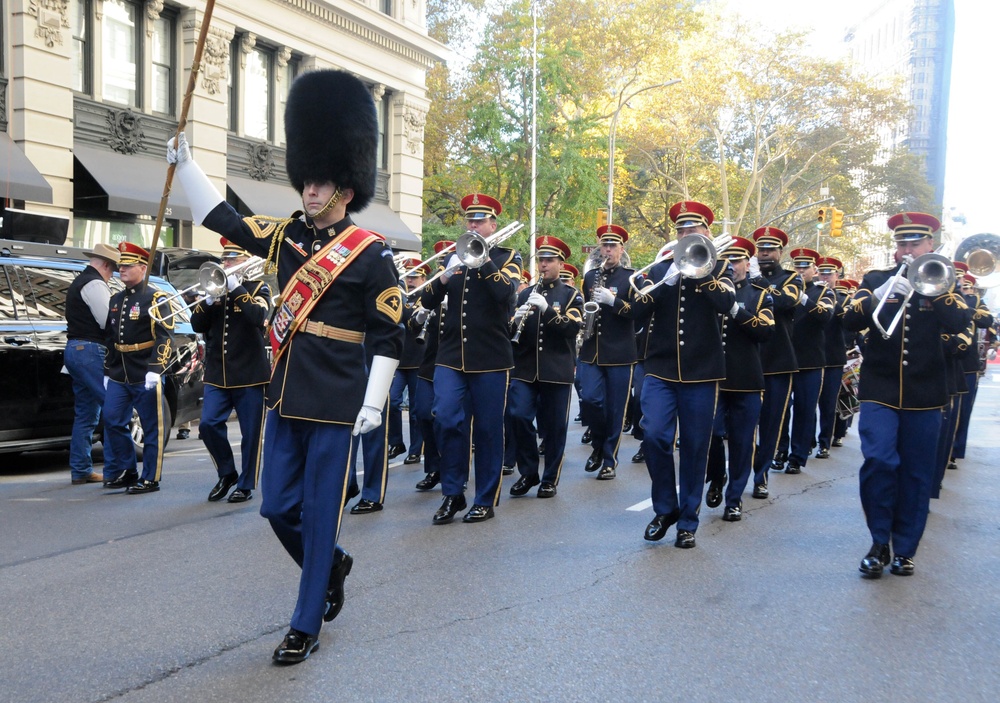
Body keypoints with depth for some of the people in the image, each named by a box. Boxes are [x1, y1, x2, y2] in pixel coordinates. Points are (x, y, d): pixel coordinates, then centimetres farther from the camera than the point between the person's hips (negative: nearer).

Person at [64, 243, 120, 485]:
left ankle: (80, 471, 15)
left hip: (75, 349, 11)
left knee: (86, 414, 12)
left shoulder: (78, 283, 22)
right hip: (91, 351, -11)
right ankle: (115, 469, -9)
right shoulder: (95, 284, -11)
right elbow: (109, 322, -17)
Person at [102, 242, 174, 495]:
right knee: (113, 422, 7)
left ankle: (150, 479, 9)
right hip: (119, 377, 7)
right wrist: (108, 370, 18)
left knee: (152, 428, 1)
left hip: (145, 377, -7)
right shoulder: (116, 300, 15)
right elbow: (110, 337, 21)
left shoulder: (155, 299, -7)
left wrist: (155, 369, -23)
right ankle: (125, 471, 22)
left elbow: (164, 338, -14)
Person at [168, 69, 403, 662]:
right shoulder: (288, 237, 9)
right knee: (278, 507, 12)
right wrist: (185, 162, 8)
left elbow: (388, 336, -9)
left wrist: (374, 402, -14)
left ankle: (305, 628, 17)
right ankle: (334, 565, 40)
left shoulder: (371, 254, -8)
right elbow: (222, 218, 17)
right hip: (286, 399, 6)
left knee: (319, 514, 4)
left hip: (336, 407, -6)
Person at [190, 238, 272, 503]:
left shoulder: (258, 288, 0)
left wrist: (236, 288, -21)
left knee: (250, 433, 2)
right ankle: (227, 474, 16)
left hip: (250, 375, -4)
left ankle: (246, 485, 15)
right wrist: (209, 299, -12)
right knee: (208, 425, -5)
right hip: (217, 374, 4)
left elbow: (258, 316, -21)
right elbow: (197, 325, 3)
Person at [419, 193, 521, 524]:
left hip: (490, 358, -3)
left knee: (488, 429, 2)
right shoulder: (453, 255, 13)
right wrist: (444, 276, -14)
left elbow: (506, 294, -17)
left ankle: (486, 500, 14)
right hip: (450, 356, 3)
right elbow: (428, 301, 5)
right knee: (447, 420, -7)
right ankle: (452, 494, 7)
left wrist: (483, 258, -20)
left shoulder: (507, 257, 3)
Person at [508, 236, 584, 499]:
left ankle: (550, 479, 15)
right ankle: (528, 473, 10)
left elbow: (573, 327, -11)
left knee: (555, 426, 2)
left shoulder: (571, 295, 4)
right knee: (519, 417, -8)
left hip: (557, 370, -2)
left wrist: (546, 309, -23)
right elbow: (509, 329, 11)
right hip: (524, 368, 2)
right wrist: (516, 321, -12)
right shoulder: (525, 294, 14)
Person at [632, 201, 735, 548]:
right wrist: (667, 280, -17)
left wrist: (700, 271, -20)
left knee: (695, 448, 3)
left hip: (701, 372, -1)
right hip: (661, 369, 1)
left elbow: (727, 304, -14)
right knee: (655, 437, -11)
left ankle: (688, 520, 16)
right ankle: (665, 508, 10)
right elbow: (639, 307, -4)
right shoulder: (661, 268, 11)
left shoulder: (719, 267, 6)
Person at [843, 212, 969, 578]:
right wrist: (879, 295, -25)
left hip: (923, 393, 1)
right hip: (879, 390, -1)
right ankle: (879, 543, 2)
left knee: (916, 474, 4)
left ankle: (904, 549, 16)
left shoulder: (943, 283, 8)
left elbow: (957, 322, -10)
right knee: (878, 460, -15)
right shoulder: (876, 280, 8)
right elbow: (851, 320, -8)